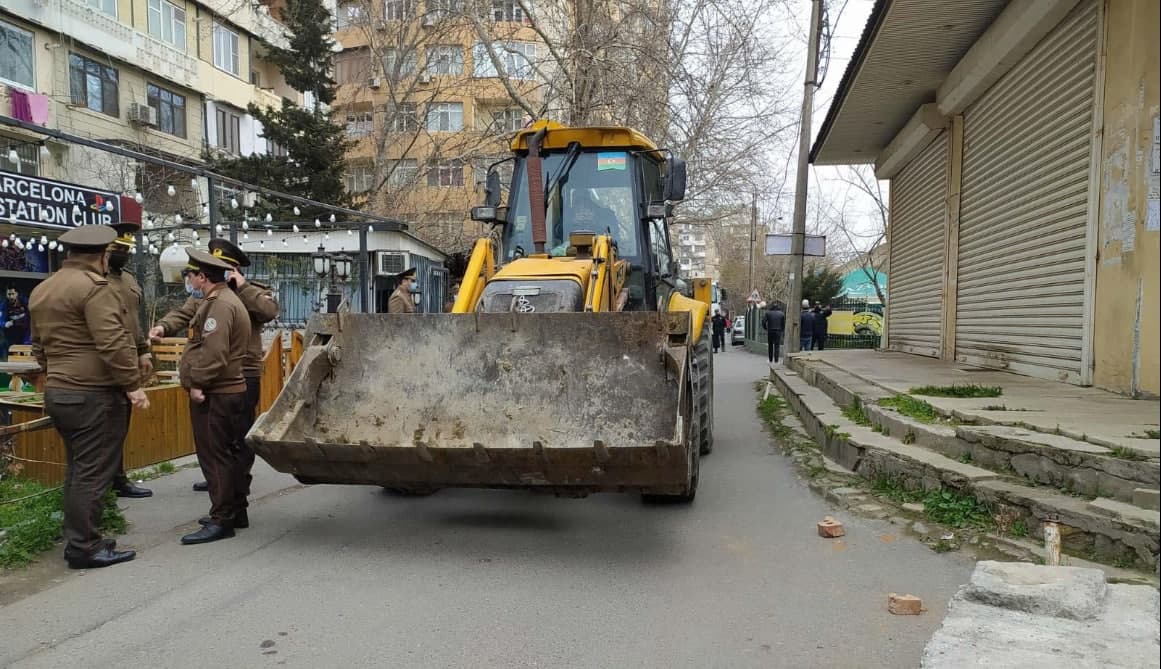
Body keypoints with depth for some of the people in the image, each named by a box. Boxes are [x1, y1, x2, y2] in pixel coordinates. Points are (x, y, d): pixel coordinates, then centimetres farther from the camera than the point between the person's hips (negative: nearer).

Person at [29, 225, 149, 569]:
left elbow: (39, 346, 22)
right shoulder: (94, 287, -14)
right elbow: (113, 343, -22)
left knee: (77, 469, 17)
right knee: (93, 472, -2)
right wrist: (132, 384, -18)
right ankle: (84, 548, 3)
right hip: (94, 395, -9)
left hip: (58, 392, 9)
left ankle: (77, 540, 23)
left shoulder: (42, 290, 15)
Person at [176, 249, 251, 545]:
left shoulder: (219, 304, -17)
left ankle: (221, 520, 0)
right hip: (229, 390, 11)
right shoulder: (224, 300, 18)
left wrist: (196, 383, -17)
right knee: (229, 453, 15)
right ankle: (236, 511, 25)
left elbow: (213, 353, -25)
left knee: (215, 456, -5)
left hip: (214, 395, -11)